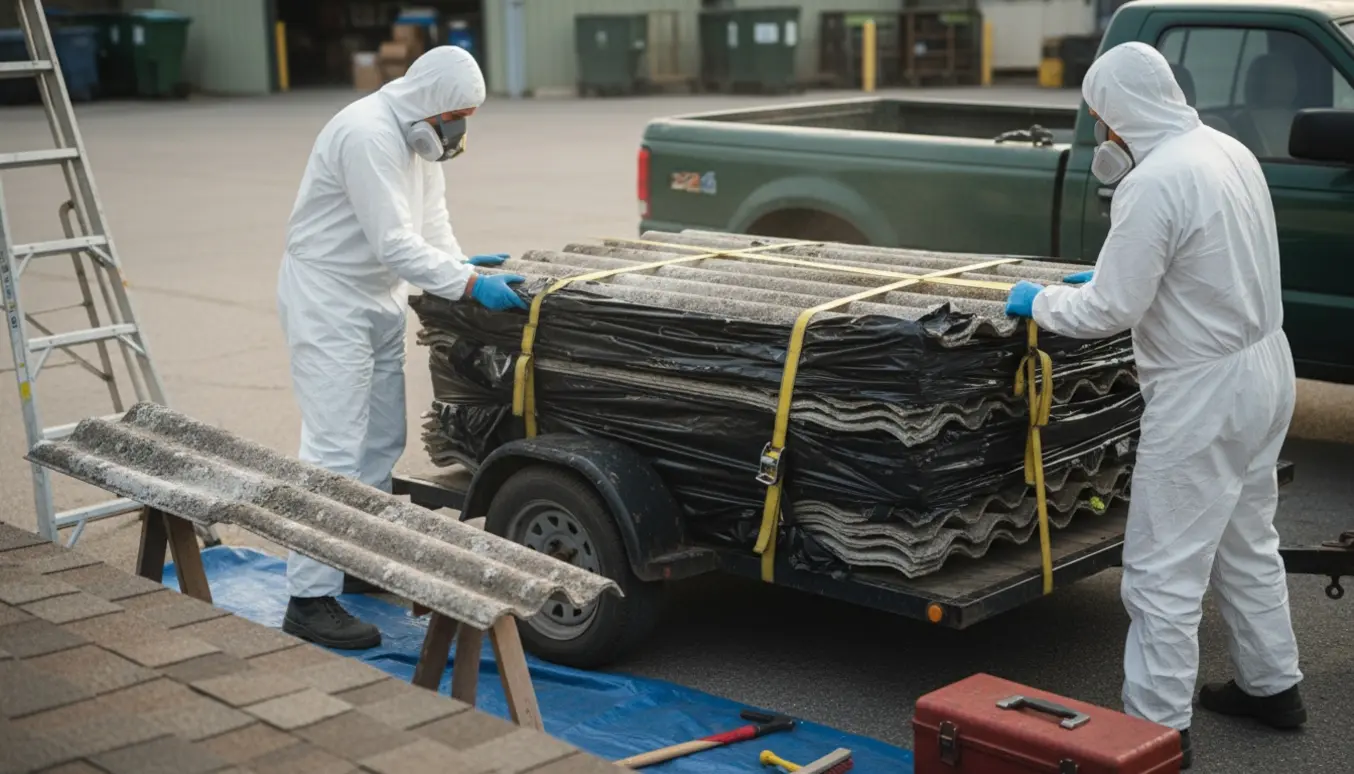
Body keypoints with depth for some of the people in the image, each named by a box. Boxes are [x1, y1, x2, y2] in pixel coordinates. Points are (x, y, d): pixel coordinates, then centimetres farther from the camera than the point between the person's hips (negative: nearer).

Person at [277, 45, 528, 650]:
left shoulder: (420, 135, 7)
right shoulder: (368, 135, -25)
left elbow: (429, 221, 12)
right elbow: (394, 245, -29)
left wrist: (461, 262, -5)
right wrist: (470, 286, -29)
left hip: (379, 301, 10)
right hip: (327, 299, -10)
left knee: (382, 439, 17)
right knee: (335, 448, -13)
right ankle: (309, 600, -10)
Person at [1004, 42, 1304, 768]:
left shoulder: (1154, 184, -23)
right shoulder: (1229, 151, 6)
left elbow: (1108, 312, -20)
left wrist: (1039, 300, -2)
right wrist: (1112, 271, 18)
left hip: (1206, 389, -10)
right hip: (1263, 365, 10)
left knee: (1164, 568, -1)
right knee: (1247, 543, 23)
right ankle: (1271, 685, 36)